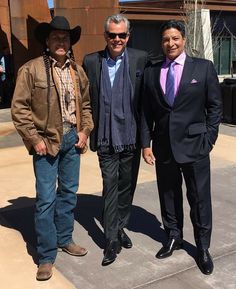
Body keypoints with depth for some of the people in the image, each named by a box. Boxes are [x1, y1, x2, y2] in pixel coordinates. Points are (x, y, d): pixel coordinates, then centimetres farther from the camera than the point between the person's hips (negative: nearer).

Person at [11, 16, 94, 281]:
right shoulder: (31, 69, -8)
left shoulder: (77, 71, 9)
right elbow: (19, 108, -9)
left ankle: (64, 239, 34)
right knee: (46, 199, -2)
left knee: (68, 192, 15)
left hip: (72, 138, 6)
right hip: (46, 141, -5)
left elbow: (85, 105, 16)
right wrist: (34, 139, -12)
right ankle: (46, 256, 11)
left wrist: (85, 131, 3)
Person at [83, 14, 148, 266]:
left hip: (131, 136, 1)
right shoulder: (91, 62, 2)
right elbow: (86, 100, 7)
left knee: (127, 185, 14)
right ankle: (112, 240, 11)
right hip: (105, 138, -1)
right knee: (110, 186, 1)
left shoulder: (140, 59, -1)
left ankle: (120, 227, 33)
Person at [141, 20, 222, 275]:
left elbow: (214, 106, 1)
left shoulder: (204, 67, 0)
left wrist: (208, 139, -4)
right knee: (168, 195, 14)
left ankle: (202, 247, 23)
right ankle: (173, 237, 33)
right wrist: (146, 143, 1)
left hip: (194, 146, -2)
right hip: (163, 146, 3)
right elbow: (146, 111, 7)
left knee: (199, 198, 5)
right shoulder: (151, 72, 6)